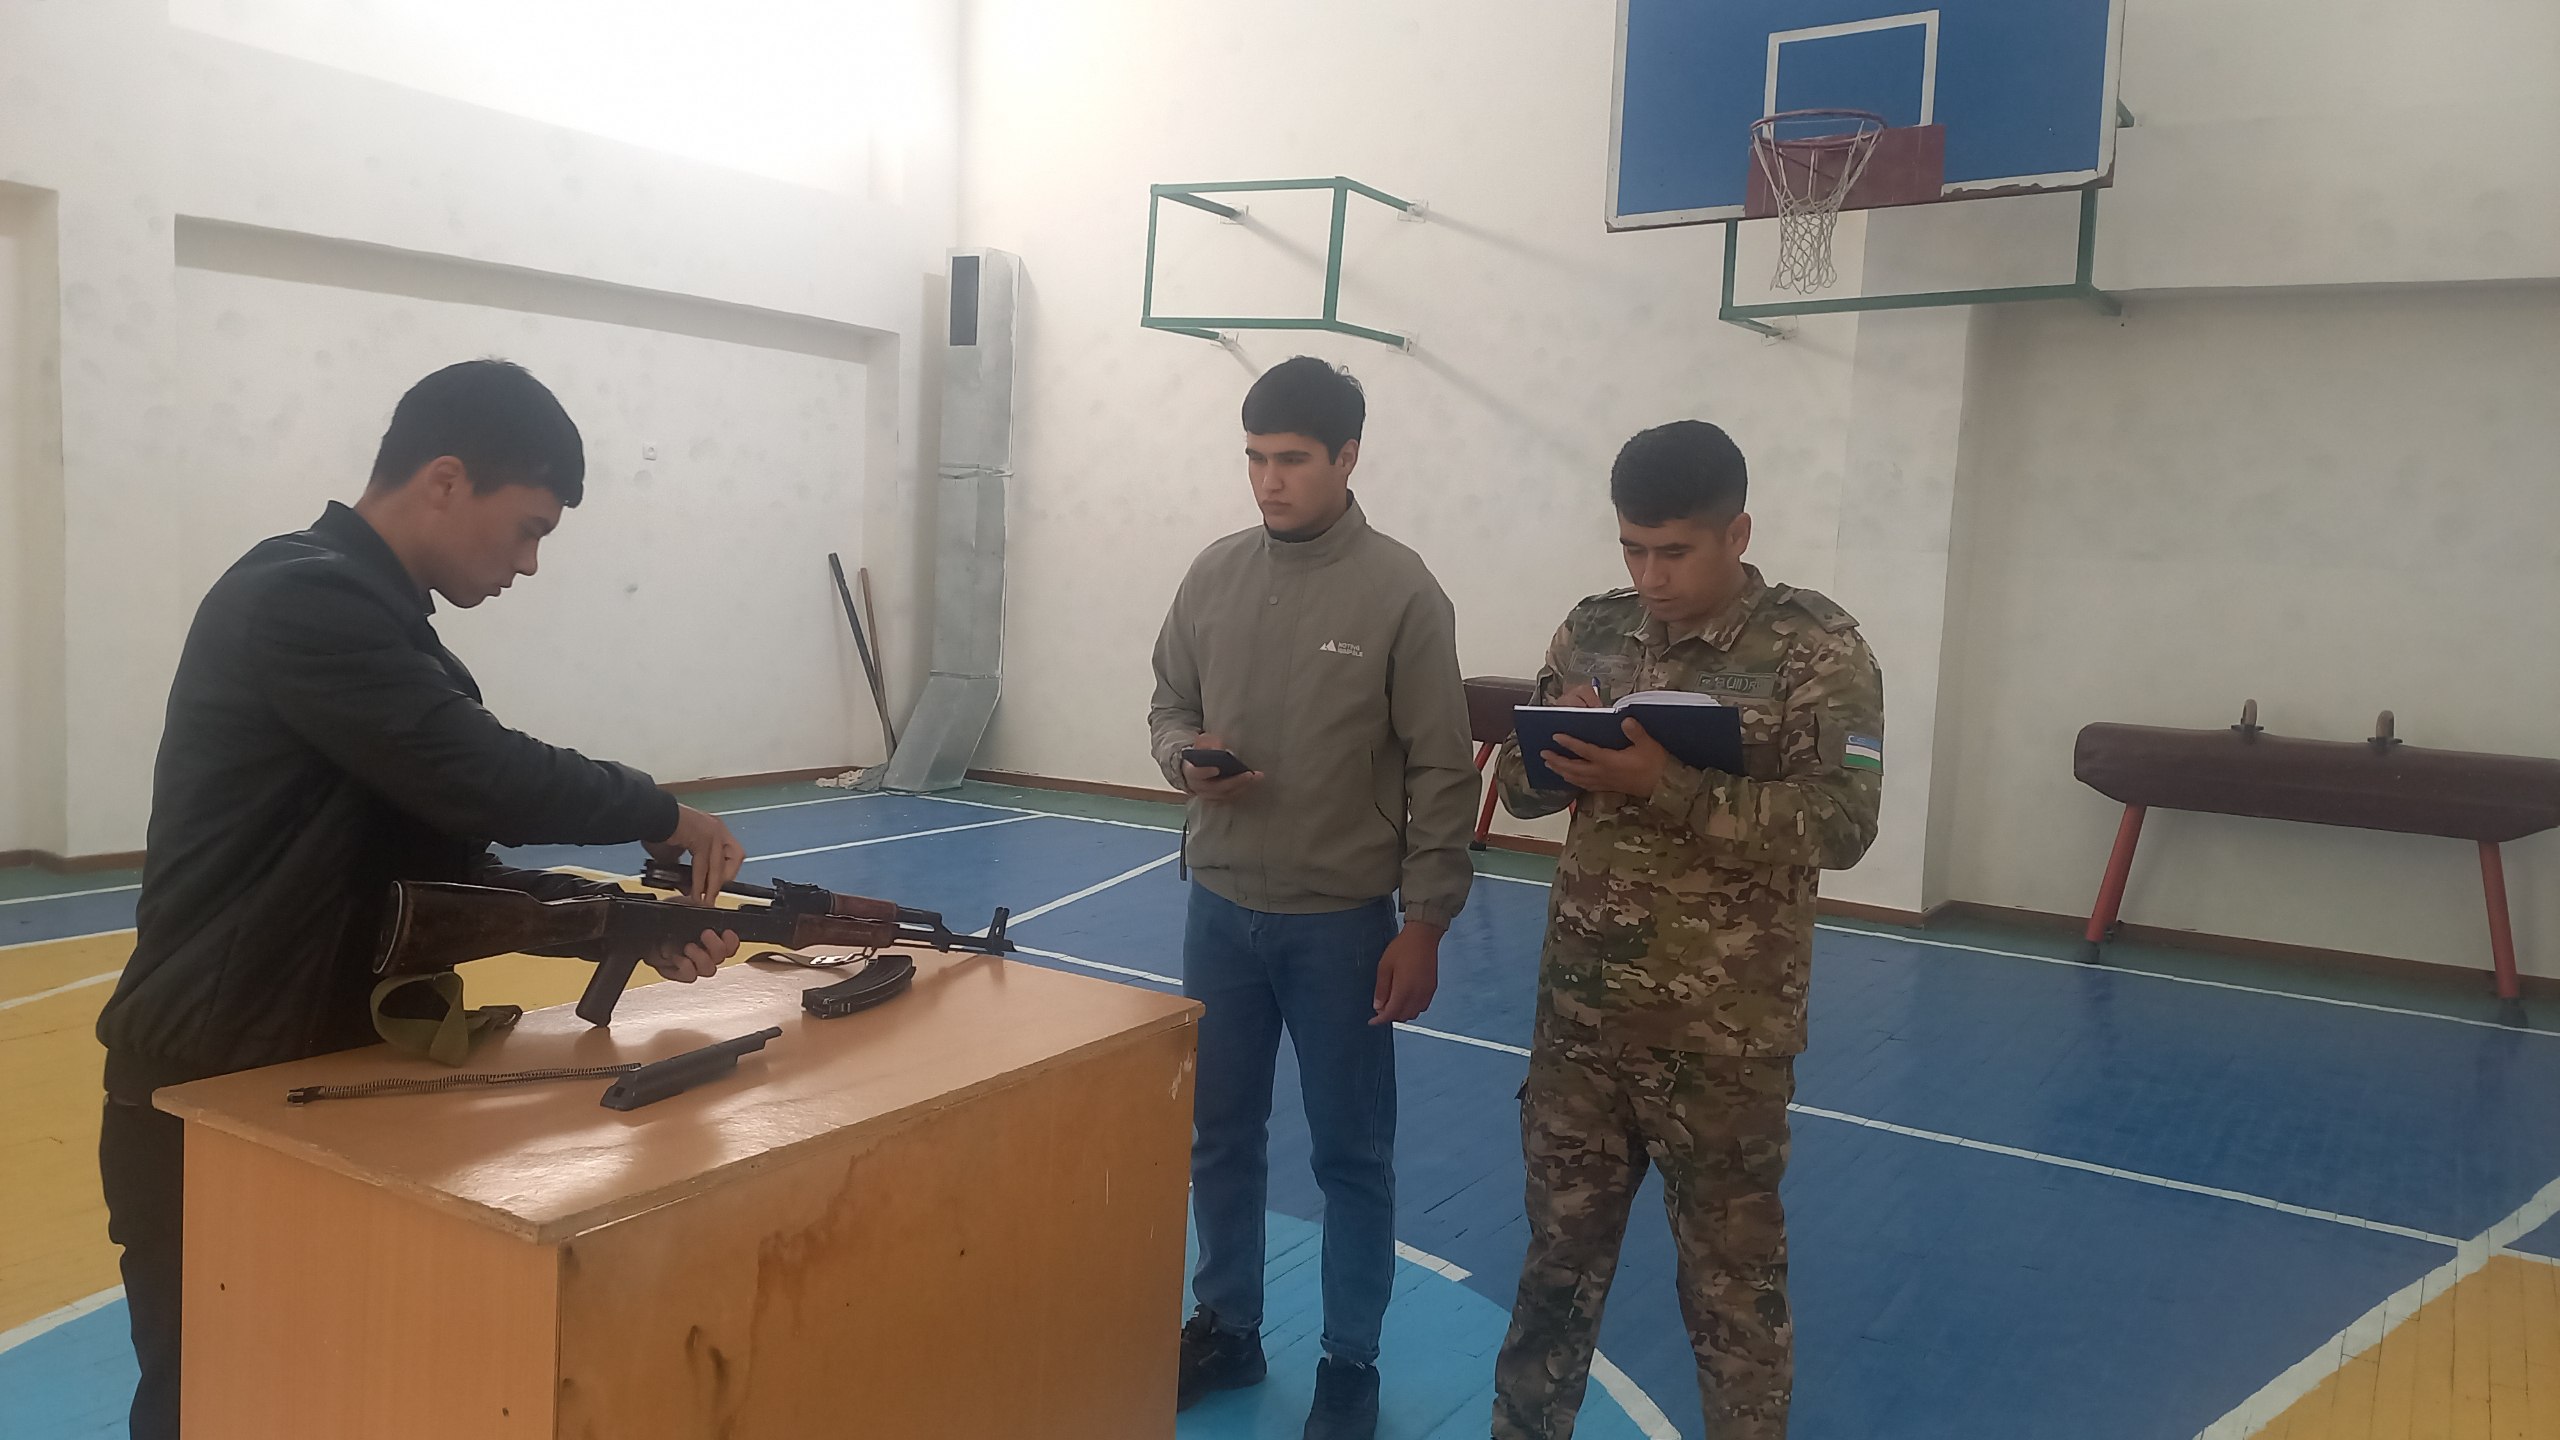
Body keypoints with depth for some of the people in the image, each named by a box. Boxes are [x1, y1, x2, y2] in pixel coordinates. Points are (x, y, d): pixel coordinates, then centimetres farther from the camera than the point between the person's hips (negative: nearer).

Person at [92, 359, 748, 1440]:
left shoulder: (377, 623, 10)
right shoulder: (302, 600, -20)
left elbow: (436, 860, 9)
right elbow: (488, 778, -28)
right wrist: (662, 814, -11)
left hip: (319, 1074, 9)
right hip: (213, 1096, -9)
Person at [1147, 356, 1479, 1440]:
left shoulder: (1401, 593, -10)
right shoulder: (1213, 575, 2)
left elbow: (1441, 775, -9)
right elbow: (1168, 706, 13)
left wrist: (1424, 925, -10)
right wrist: (1186, 761, -10)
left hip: (1344, 922, -4)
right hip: (1220, 909, 4)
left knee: (1351, 1154, 9)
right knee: (1219, 1134, 17)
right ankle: (1226, 1329, 36)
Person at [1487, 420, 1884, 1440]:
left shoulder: (1817, 649, -10)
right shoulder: (1591, 631, 4)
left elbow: (1842, 823, -19)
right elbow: (1520, 787, 8)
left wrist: (1666, 786, -27)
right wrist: (1558, 751, -15)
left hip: (1723, 1035, -4)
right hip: (1579, 1014, 4)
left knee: (1731, 1276, 14)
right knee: (1559, 1248, 19)